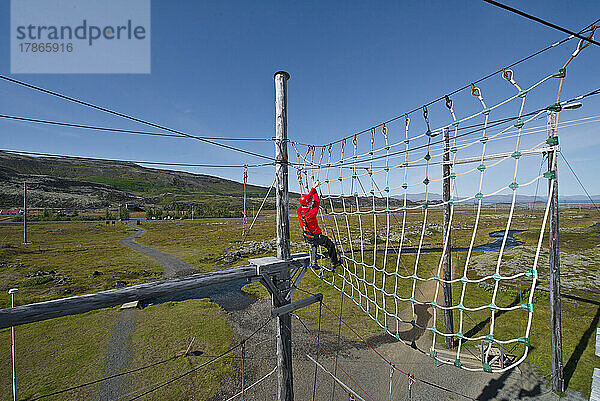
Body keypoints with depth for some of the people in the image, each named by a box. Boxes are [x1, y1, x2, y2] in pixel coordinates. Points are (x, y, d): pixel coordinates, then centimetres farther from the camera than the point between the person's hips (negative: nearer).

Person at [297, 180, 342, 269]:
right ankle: (334, 263, 27)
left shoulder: (299, 211, -14)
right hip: (316, 237, -7)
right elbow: (316, 203, -15)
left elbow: (308, 197, -3)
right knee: (331, 245, 13)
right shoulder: (311, 213, -33)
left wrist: (313, 188, 1)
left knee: (314, 245, 36)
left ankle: (313, 262, 36)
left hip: (307, 237, 7)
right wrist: (315, 190, -3)